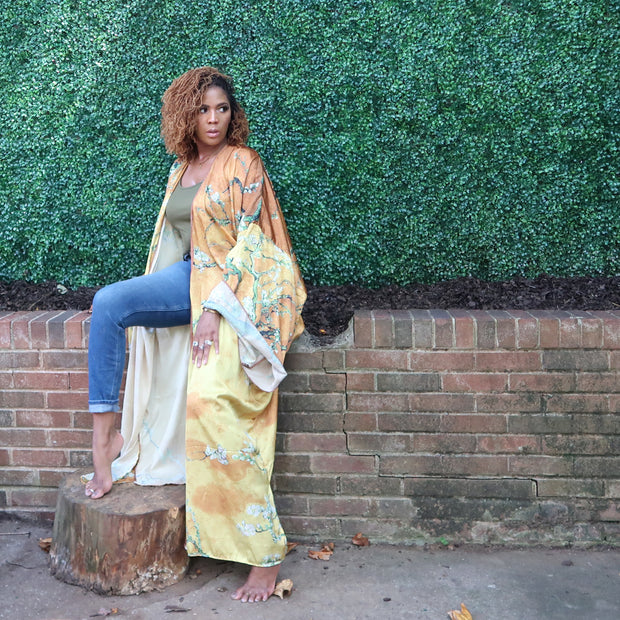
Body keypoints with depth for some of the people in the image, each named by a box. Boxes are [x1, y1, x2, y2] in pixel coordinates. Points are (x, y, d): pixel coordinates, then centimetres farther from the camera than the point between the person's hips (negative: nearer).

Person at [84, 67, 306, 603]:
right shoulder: (182, 168, 20)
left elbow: (250, 242, -10)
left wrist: (213, 307, -20)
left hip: (234, 286, -6)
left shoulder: (243, 163, -1)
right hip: (190, 282, 6)